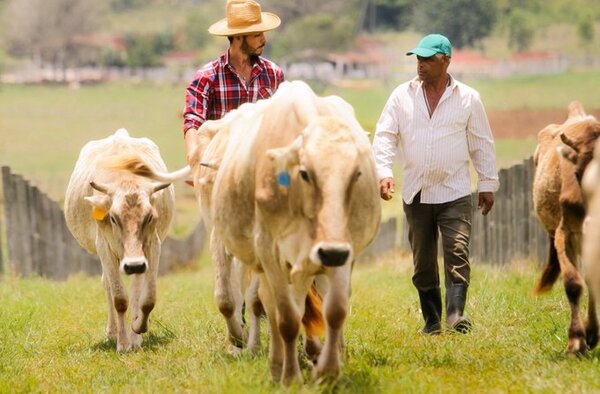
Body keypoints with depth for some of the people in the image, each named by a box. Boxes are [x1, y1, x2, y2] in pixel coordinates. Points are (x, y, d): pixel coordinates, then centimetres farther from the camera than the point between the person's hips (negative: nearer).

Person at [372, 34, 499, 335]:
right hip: (416, 194, 2)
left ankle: (456, 315, -21)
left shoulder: (468, 98, 2)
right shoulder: (402, 96, 5)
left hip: (455, 193, -2)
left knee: (457, 253, -15)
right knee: (423, 262, 6)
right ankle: (432, 320, 13)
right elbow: (384, 135, 2)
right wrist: (383, 172, -13)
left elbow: (482, 144, 8)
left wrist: (487, 184, 7)